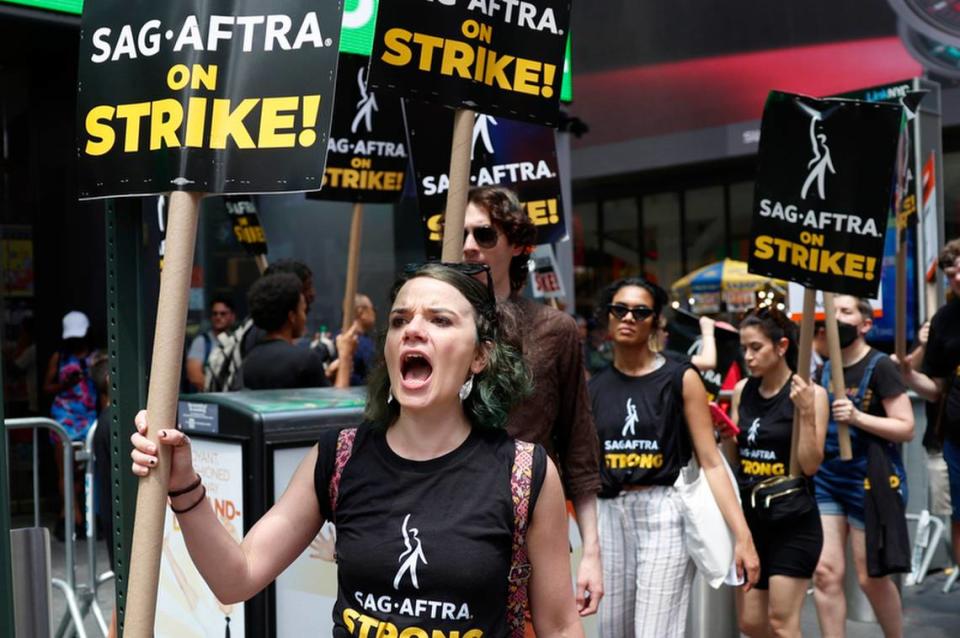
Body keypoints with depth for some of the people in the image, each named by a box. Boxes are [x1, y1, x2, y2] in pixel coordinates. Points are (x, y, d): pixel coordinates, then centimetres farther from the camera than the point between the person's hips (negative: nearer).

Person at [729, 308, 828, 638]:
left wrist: (805, 412, -23)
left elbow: (810, 465, -14)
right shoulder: (742, 391, 5)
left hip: (793, 522, -5)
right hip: (749, 515, 6)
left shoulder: (811, 393, -9)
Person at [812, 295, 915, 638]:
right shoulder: (825, 370, 8)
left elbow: (906, 428, -16)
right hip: (827, 479, 5)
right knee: (825, 572, -2)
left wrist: (858, 417, -27)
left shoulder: (879, 366, -11)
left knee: (872, 578, 6)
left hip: (870, 480, -5)